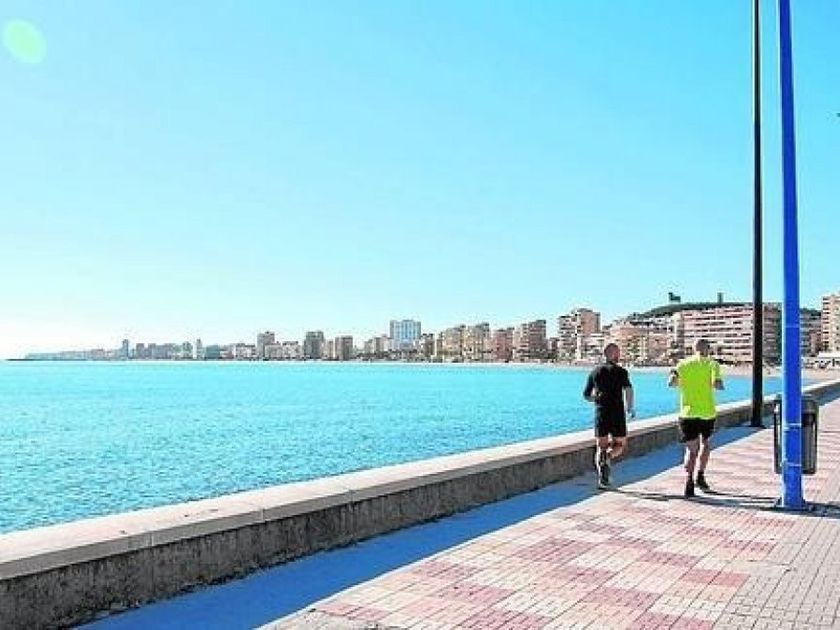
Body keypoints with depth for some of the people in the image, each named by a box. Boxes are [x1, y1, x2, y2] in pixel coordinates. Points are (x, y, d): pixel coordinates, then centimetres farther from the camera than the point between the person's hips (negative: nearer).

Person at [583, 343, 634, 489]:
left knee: (601, 447, 9)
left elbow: (586, 395, 12)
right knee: (620, 445, 13)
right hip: (617, 414, -3)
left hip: (600, 414, 3)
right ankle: (608, 458, -19)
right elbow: (628, 389, -17)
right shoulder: (620, 371, -1)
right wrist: (630, 408, -7)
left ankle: (602, 479, -8)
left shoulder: (595, 372, 9)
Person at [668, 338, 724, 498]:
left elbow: (671, 383, -3)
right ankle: (700, 475, 16)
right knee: (706, 443, 24)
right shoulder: (712, 363, -1)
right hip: (707, 412, -1)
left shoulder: (682, 364, 5)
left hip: (688, 412, 1)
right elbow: (716, 384, -15)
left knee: (691, 449, 6)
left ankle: (689, 481, -11)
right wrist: (720, 384, 8)